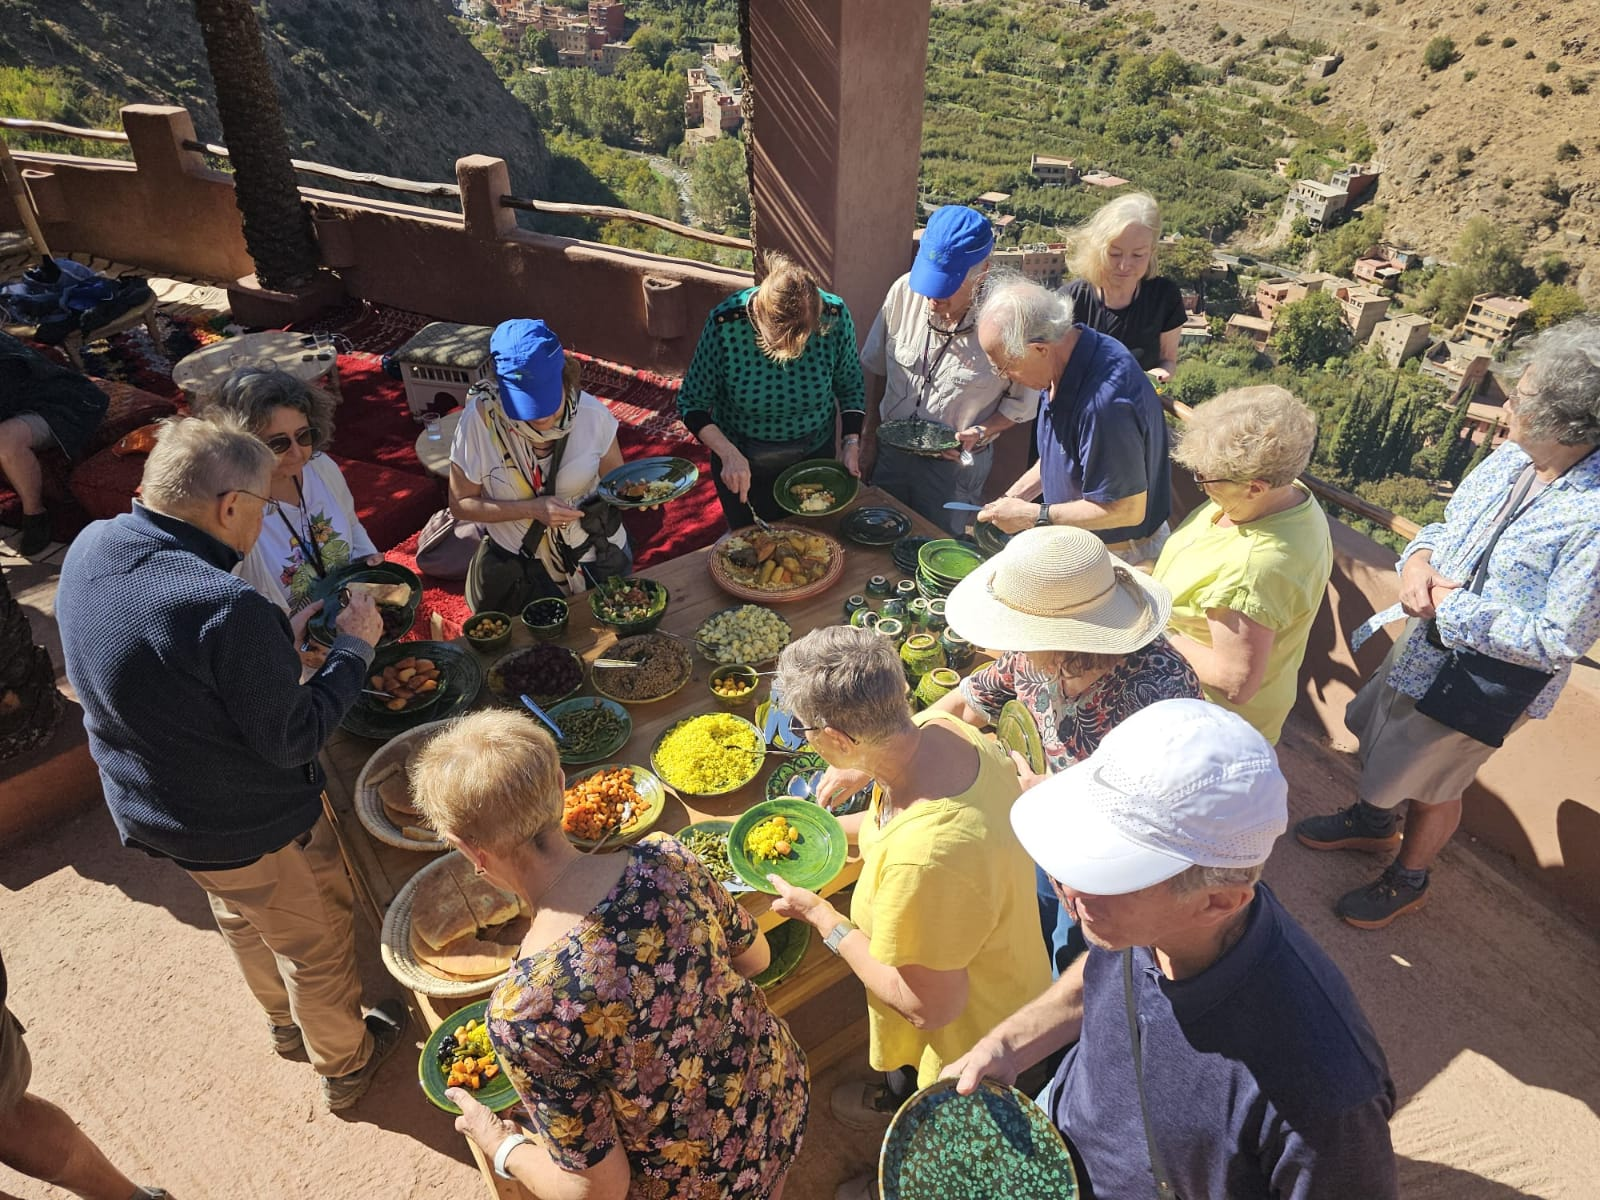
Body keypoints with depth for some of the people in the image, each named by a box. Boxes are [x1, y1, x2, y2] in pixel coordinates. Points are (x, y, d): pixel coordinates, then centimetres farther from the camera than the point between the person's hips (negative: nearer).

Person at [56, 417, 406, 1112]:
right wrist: (354, 645, -17)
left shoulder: (90, 547, -12)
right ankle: (344, 1064, 44)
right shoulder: (231, 610, -38)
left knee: (242, 921, 34)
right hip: (248, 826, -8)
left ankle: (285, 1023, 59)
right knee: (315, 943, 19)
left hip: (147, 806, 8)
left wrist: (278, 640, 1)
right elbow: (294, 738, -27)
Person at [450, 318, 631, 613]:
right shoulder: (481, 418, -22)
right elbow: (461, 505, -13)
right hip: (517, 572, -1)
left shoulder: (591, 413, -18)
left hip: (597, 561, 2)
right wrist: (532, 509, -25)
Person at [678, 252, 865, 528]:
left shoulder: (835, 316, -24)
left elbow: (850, 387, -5)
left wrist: (851, 444, -16)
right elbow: (691, 402, -18)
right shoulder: (725, 322, -29)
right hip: (739, 461, -1)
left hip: (814, 455, 1)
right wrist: (729, 454, -30)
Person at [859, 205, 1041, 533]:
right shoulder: (905, 291, -13)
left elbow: (1023, 403, -8)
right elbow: (874, 366, 2)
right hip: (890, 453, 3)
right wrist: (870, 435, 3)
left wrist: (980, 432, -24)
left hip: (955, 466, -3)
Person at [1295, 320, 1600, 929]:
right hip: (1427, 640, 7)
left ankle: (1408, 880, 45)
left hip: (1487, 683, -7)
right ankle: (1372, 821, 57)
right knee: (1384, 741, 28)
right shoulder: (1513, 457, -10)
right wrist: (1419, 558, -16)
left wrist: (1451, 610, -25)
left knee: (1431, 786, 16)